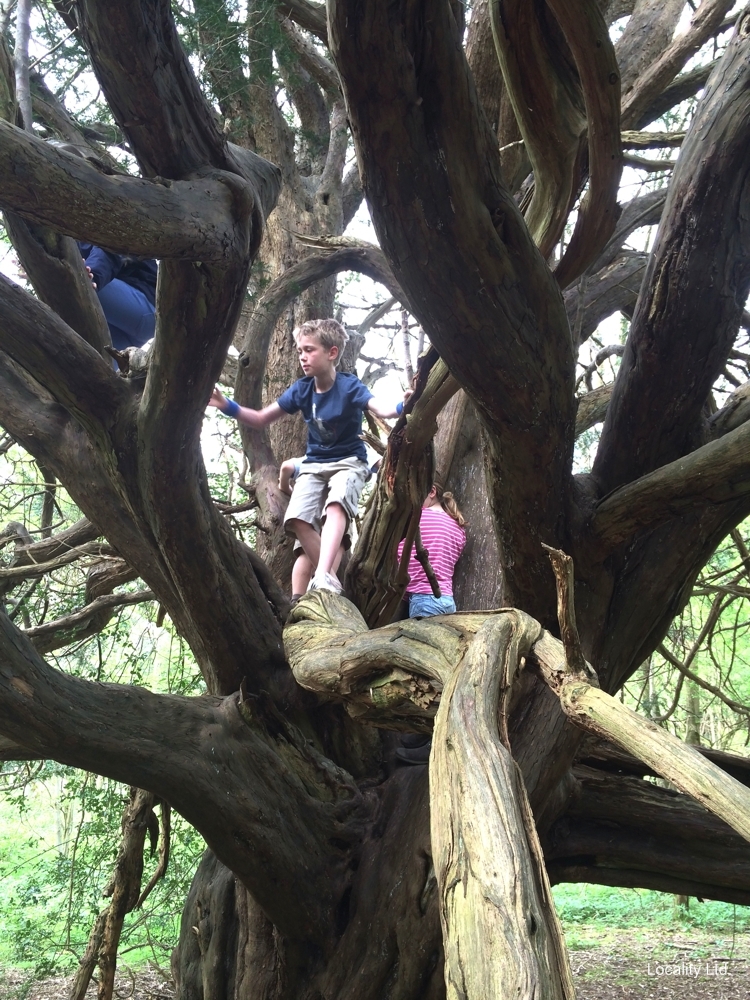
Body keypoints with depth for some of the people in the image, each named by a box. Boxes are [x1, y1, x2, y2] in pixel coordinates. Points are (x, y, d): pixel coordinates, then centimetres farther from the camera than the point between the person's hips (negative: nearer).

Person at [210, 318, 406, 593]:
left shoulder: (349, 386, -14)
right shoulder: (301, 389, -1)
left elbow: (382, 410, -30)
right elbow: (261, 419, 5)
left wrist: (403, 407, -53)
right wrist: (225, 405, -9)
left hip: (349, 462, -5)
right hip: (314, 464, 5)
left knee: (335, 505, -35)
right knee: (297, 517, -21)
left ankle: (322, 577, -47)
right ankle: (331, 580, -13)